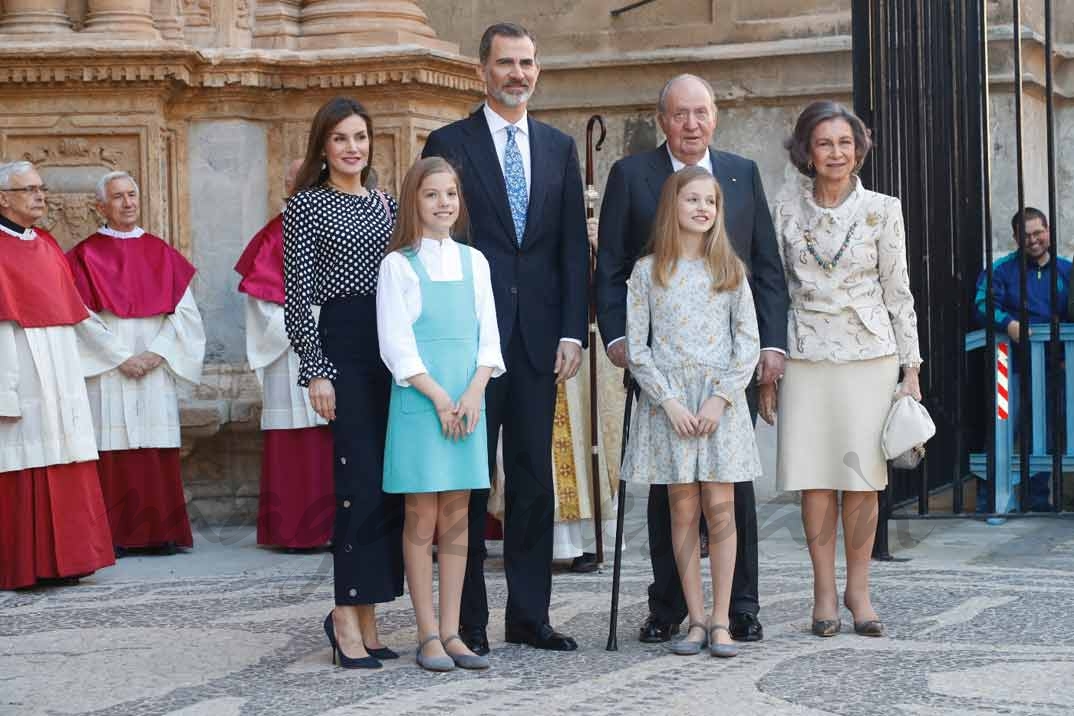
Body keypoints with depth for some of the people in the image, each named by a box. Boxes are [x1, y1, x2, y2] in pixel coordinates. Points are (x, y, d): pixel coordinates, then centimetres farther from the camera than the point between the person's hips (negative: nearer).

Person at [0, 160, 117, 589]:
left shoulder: (47, 246, 17)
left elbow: (77, 311, 24)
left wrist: (119, 353, 27)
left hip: (61, 373, 7)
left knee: (66, 469, 5)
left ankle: (62, 560, 10)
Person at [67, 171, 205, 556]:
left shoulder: (161, 253, 12)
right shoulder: (86, 256, 4)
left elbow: (184, 312, 6)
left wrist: (156, 354, -7)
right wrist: (120, 358, -12)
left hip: (156, 371, 2)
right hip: (107, 374, -2)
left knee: (159, 454, 0)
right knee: (114, 453, -6)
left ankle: (162, 532, 4)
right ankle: (115, 535, -3)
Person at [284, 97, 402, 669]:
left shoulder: (387, 203, 17)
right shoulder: (307, 205, 1)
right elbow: (297, 294, -4)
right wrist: (315, 369, -11)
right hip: (344, 346, -6)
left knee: (391, 484, 4)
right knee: (361, 480, -11)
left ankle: (364, 615, 12)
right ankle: (347, 617, -3)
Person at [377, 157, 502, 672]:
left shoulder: (473, 261, 12)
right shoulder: (399, 263, 0)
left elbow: (488, 334, 9)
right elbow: (395, 343, -6)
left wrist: (474, 392, -6)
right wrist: (438, 396, -13)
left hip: (468, 400, 4)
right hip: (418, 400, -4)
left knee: (457, 517, 5)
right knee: (421, 518, -2)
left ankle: (451, 633, 9)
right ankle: (428, 635, 2)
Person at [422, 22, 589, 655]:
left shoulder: (560, 148, 13)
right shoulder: (449, 144, 2)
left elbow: (574, 246, 10)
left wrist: (572, 332, 1)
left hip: (538, 336, 4)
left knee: (534, 477, 7)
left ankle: (529, 614, 14)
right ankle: (468, 619, 7)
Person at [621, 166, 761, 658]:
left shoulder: (730, 269, 7)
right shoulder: (648, 271, 4)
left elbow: (748, 342, 4)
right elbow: (636, 347, 0)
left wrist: (721, 397, -8)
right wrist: (670, 401, -9)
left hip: (721, 399, 1)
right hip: (668, 400, -1)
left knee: (720, 507, -3)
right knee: (683, 509, 1)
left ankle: (721, 621, 1)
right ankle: (696, 620, 7)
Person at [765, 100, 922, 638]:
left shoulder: (882, 210, 2)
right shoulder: (786, 210, 4)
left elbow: (898, 292, 5)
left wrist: (911, 367, 2)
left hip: (869, 354, -1)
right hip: (806, 356, 1)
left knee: (863, 477, 0)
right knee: (815, 477, 0)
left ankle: (858, 590, 11)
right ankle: (824, 592, 9)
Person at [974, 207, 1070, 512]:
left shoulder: (1065, 270, 11)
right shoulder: (1002, 269, 1)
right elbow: (983, 304, -8)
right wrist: (1008, 324, -26)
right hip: (1013, 365, -4)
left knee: (1044, 435, 10)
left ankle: (1038, 498, 21)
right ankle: (989, 500, -2)